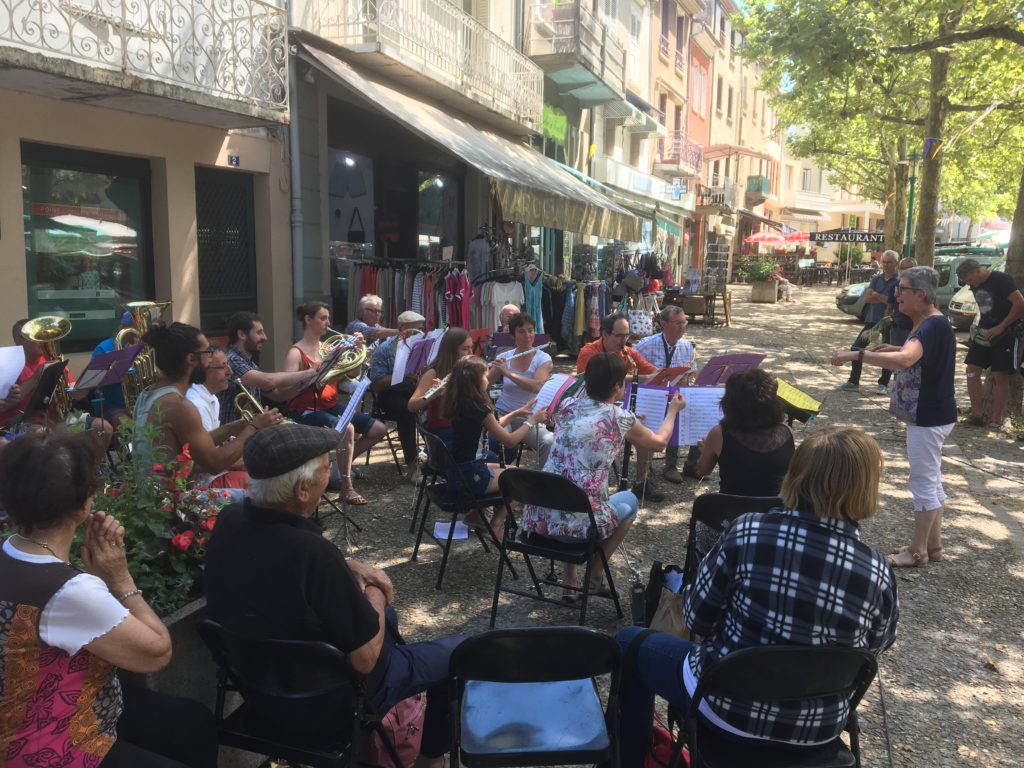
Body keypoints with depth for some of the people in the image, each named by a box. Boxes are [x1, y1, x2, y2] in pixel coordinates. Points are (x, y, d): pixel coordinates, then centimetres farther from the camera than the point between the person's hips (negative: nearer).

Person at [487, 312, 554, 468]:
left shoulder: (543, 359, -2)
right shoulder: (503, 358, 5)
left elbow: (536, 386, -21)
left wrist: (508, 373, -26)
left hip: (529, 417, 0)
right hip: (502, 414, 1)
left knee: (549, 442, -29)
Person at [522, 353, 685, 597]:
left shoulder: (567, 407, 9)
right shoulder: (620, 418, -3)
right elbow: (659, 442, 18)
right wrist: (673, 410, 35)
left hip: (538, 517, 4)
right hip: (579, 522, -4)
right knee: (629, 500, 25)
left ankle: (570, 581, 32)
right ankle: (594, 574, 22)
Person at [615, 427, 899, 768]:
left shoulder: (747, 532, -22)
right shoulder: (880, 574, -16)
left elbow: (696, 617, -10)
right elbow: (873, 649, 3)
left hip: (726, 704, -3)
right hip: (819, 728, 4)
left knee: (631, 642, 22)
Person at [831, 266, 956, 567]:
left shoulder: (933, 326, -24)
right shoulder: (931, 323, 8)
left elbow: (903, 361, -42)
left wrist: (856, 354, -40)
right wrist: (897, 348, 14)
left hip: (928, 418, -11)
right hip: (929, 414, 11)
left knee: (924, 483, 1)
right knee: (931, 480, 17)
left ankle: (918, 551, 14)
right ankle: (933, 545, 29)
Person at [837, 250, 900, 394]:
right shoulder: (876, 279, 9)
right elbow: (867, 298, -2)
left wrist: (877, 296, -12)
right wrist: (885, 300, -13)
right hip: (872, 320, 5)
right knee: (857, 348, 1)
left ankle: (883, 384, 13)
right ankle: (853, 381, 8)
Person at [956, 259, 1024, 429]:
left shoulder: (1001, 280, -15)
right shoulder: (975, 286, 8)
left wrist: (1001, 327, -20)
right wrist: (980, 327, 4)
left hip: (1004, 334, -7)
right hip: (984, 333, 7)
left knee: (1000, 375, -4)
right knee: (972, 370, 0)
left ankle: (996, 418, 1)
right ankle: (977, 414, 4)